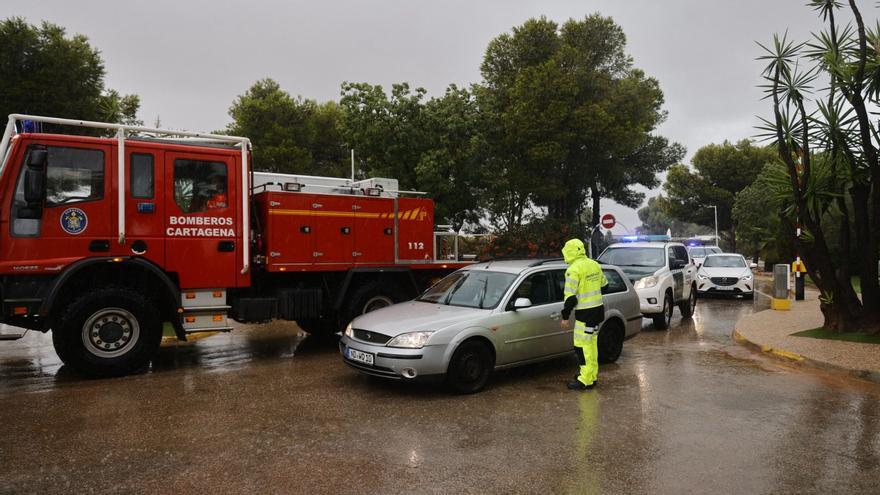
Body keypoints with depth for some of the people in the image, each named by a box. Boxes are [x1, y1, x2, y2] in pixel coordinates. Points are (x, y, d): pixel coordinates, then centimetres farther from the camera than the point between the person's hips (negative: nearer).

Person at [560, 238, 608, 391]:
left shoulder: (574, 270, -17)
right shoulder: (595, 265, 8)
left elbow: (570, 296, -18)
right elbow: (603, 284, 21)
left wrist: (565, 316, -12)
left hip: (585, 313, -9)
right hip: (598, 309, 9)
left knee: (582, 345, -4)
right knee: (591, 343, 18)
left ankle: (586, 380, -2)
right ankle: (592, 375, 26)